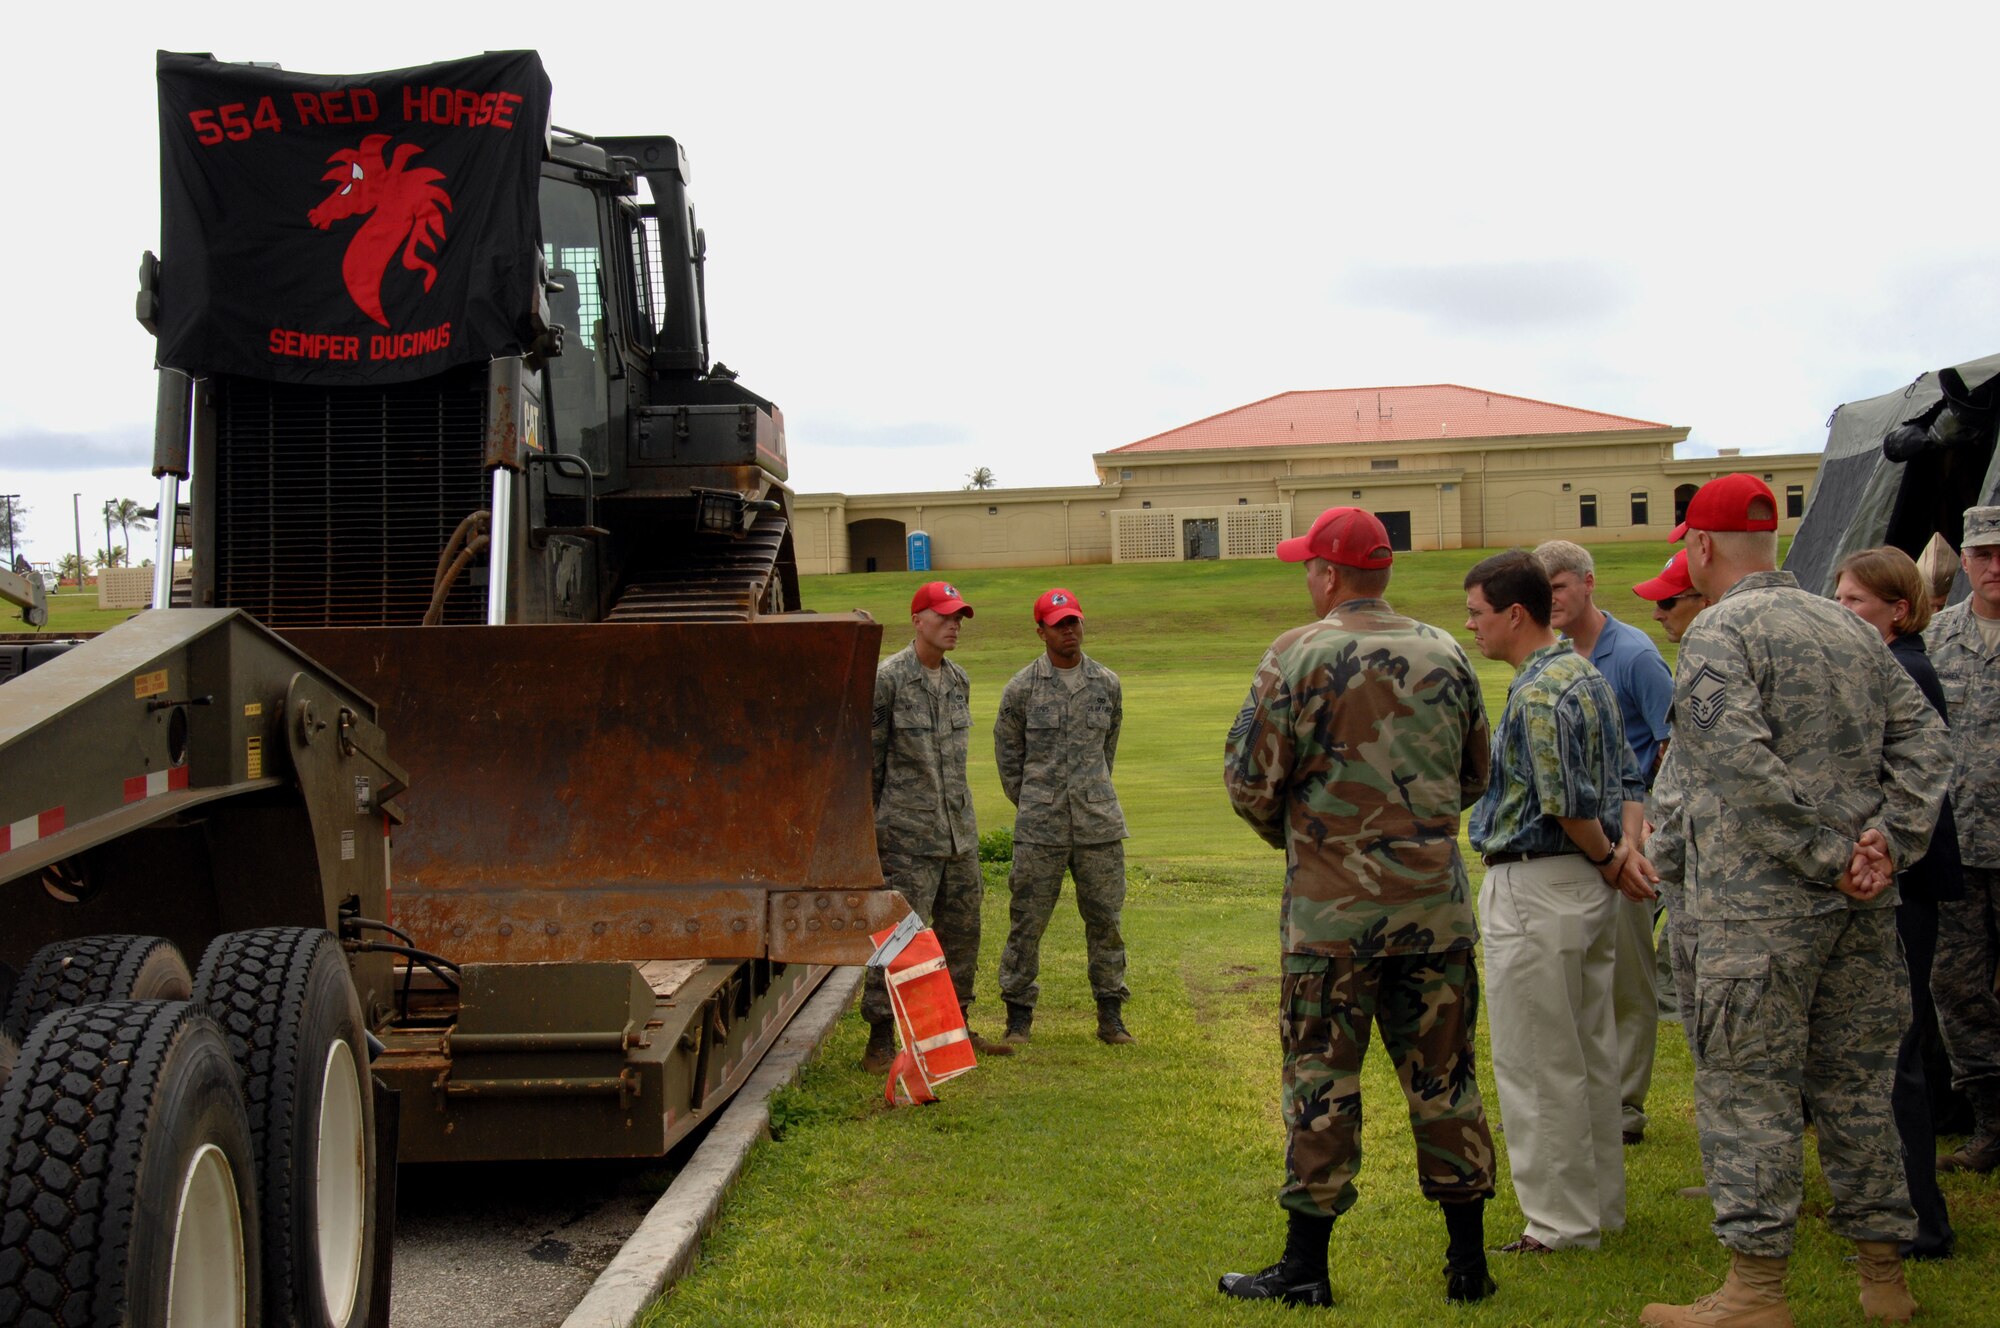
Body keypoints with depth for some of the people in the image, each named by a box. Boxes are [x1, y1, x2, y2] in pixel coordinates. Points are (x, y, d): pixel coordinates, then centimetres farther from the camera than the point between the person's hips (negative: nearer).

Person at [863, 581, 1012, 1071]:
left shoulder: (959, 680, 13)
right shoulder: (887, 678, -9)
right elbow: (868, 758, -6)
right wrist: (869, 824, -6)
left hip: (959, 832, 7)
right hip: (908, 834, -7)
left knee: (962, 930, 12)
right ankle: (880, 1043, -2)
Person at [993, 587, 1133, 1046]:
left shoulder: (1107, 683, 8)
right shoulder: (1022, 688, 0)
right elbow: (1007, 753, 8)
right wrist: (1030, 804, 8)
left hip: (1099, 823, 2)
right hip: (1039, 828, -2)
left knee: (1104, 918, 6)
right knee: (1027, 920, 1)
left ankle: (1110, 1013, 16)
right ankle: (1019, 1013, 12)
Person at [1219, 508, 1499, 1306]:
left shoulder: (1298, 656, -8)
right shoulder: (1444, 655, 6)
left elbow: (1250, 780, -7)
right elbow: (1475, 776, 15)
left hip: (1333, 911, -4)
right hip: (1436, 904, 4)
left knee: (1322, 1084, 4)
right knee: (1443, 1078, 12)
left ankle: (1305, 1268, 11)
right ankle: (1468, 1261, 18)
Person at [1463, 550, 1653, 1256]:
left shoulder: (1537, 692, -19)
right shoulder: (1587, 675, 13)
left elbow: (1568, 803, -24)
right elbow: (1627, 778, 14)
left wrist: (1607, 859, -8)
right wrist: (1627, 848, 1)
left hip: (1536, 888, -10)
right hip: (1587, 886, 10)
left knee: (1536, 1064, -1)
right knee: (1589, 1055, 17)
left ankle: (1562, 1222, 5)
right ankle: (1601, 1204, 26)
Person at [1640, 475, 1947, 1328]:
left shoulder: (1718, 633, -9)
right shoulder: (1849, 627, 13)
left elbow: (1746, 767, -20)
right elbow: (1920, 736, 8)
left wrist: (1828, 856, -14)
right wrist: (1886, 841, -1)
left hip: (1760, 907, -7)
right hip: (1860, 905, 7)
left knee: (1749, 1089, -1)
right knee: (1856, 1082, 15)